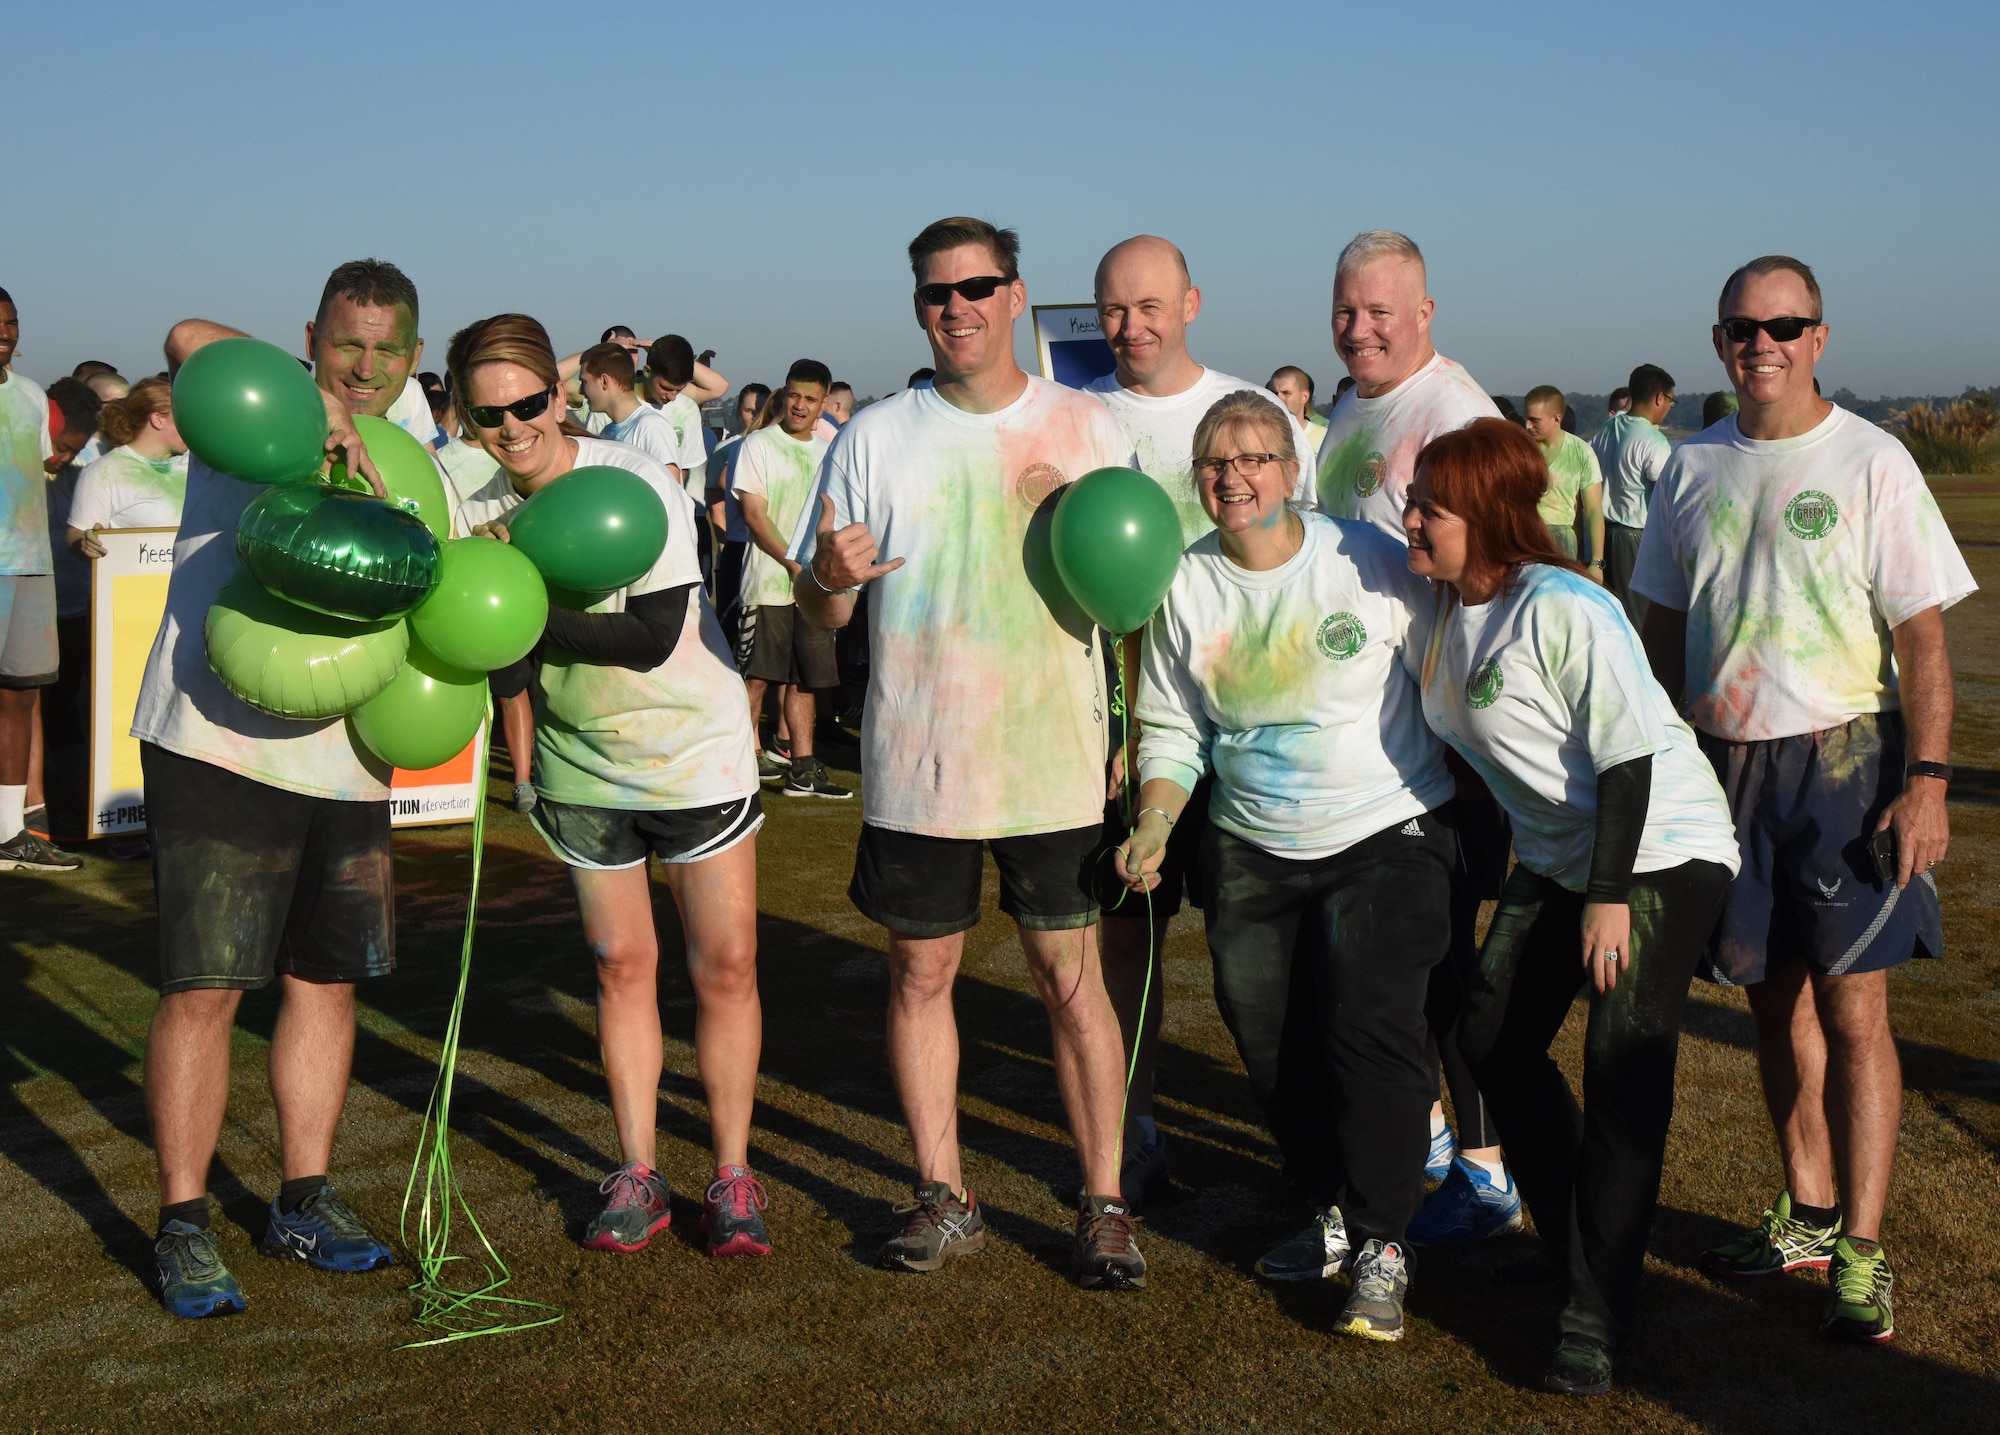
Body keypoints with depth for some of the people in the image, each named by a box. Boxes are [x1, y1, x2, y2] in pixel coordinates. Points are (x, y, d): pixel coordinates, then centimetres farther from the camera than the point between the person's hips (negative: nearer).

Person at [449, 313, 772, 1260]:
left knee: (725, 964, -1)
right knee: (621, 964, 9)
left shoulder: (635, 485, -19)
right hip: (583, 765, 4)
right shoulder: (482, 516, -5)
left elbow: (654, 637, -23)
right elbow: (510, 677, -8)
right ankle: (638, 1178, 19)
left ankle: (733, 1179, 10)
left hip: (695, 751, -4)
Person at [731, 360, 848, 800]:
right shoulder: (757, 445, -2)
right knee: (756, 678, -5)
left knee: (804, 679, 7)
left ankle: (803, 769, 11)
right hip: (768, 583, -5)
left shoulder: (828, 452, 14)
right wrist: (794, 564, -15)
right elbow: (754, 515, -8)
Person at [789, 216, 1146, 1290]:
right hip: (916, 763, 1)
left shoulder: (1085, 428, 3)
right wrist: (828, 576, -19)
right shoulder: (874, 438, 3)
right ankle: (943, 1196, 22)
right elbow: (819, 614, 4)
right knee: (919, 973, 8)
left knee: (1073, 979, 2)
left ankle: (1105, 1205, 12)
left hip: (1054, 762, -1)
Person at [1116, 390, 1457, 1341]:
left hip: (1388, 833, -4)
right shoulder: (1185, 589, 0)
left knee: (1370, 1023, -15)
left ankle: (1382, 1246, -2)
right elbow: (1173, 730, 8)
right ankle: (1330, 1208, 28)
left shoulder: (1370, 560, -8)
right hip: (1254, 850, 4)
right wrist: (1153, 827, -7)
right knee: (1271, 1038, 5)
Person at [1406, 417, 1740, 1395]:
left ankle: (1598, 1316, -6)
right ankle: (1582, 1257, 20)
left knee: (1623, 1068, -13)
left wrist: (1611, 897, -20)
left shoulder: (1565, 611, -23)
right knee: (1492, 1035, 4)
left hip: (1663, 847, -8)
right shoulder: (1450, 611, 1)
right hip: (1558, 856, 9)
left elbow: (1628, 756, -21)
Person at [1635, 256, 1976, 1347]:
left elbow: (1923, 635, -7)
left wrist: (1926, 781, -13)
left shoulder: (1869, 462, -5)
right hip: (1722, 765, 5)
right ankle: (1810, 1215, 24)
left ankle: (1862, 1254, -1)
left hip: (1843, 760, -4)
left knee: (1852, 1004, -6)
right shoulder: (1693, 467, 9)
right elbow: (1663, 626, 16)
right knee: (1775, 998, 11)